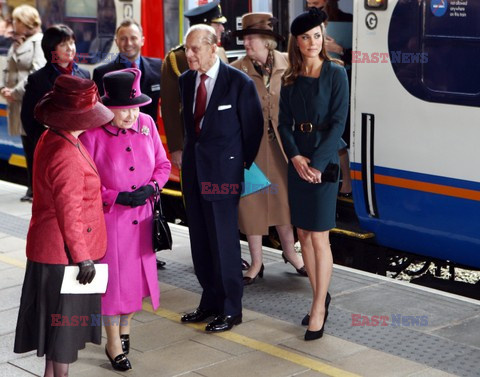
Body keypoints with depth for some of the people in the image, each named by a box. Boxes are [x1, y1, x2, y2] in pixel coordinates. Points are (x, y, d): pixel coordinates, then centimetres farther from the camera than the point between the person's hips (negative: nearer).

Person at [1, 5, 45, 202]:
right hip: (19, 104, 8)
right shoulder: (17, 44, 18)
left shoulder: (39, 42, -9)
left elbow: (37, 73, -17)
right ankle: (32, 188, 18)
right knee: (28, 148, 12)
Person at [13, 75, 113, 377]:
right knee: (65, 319, 5)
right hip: (65, 252, -9)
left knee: (56, 317, 20)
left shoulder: (50, 140, 5)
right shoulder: (67, 157, -26)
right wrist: (82, 257, -19)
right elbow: (69, 214, -25)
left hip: (49, 248, 9)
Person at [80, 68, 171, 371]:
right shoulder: (93, 133, -16)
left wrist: (151, 187, -11)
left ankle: (125, 328, 40)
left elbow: (163, 164, 8)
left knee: (138, 273, 15)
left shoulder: (146, 124, -2)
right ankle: (114, 346, 21)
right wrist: (117, 197, -20)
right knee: (114, 276, 4)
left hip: (142, 216, 5)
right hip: (110, 218, -4)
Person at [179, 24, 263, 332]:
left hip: (223, 171, -6)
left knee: (224, 241, -2)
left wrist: (244, 165, 3)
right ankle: (210, 301, 24)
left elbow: (254, 127, -3)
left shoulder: (239, 82, -10)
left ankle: (231, 309, 9)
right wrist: (190, 153, 14)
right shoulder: (186, 80, 8)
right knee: (200, 240, 11)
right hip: (194, 169, 6)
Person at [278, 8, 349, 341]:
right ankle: (321, 297, 22)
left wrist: (317, 163, -18)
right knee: (303, 234, 9)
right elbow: (284, 122, 6)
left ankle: (319, 310, 1)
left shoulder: (336, 73, -6)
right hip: (297, 160, 5)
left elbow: (338, 122, -11)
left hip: (324, 161, -5)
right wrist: (296, 157, -11)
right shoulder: (291, 79, 8)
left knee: (319, 238, -6)